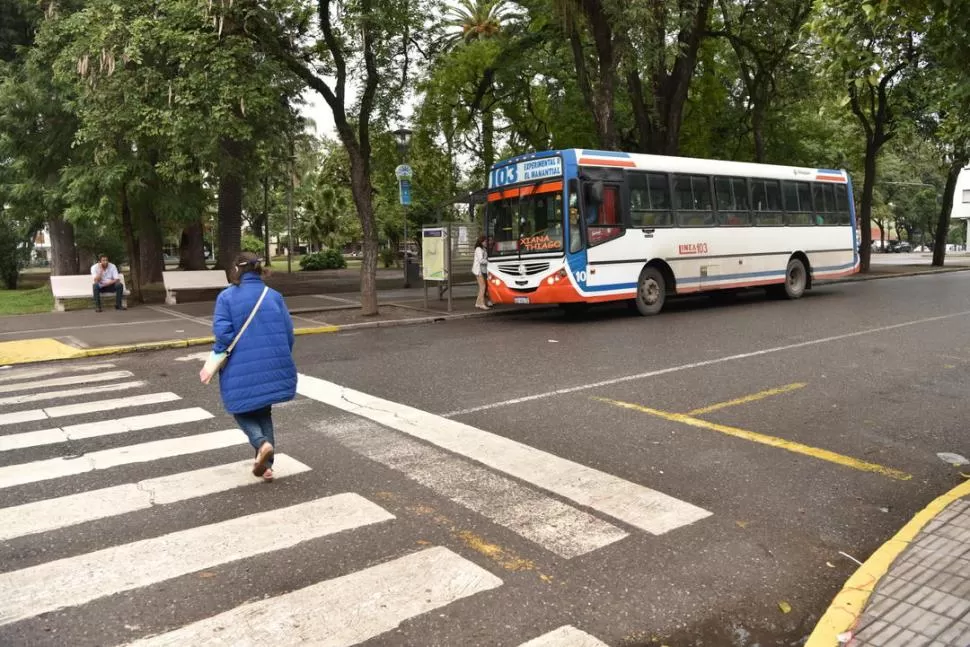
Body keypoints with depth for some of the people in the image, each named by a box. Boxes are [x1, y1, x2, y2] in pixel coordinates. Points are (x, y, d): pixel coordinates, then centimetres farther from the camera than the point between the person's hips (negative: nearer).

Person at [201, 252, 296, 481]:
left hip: (241, 369, -3)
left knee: (243, 411, 17)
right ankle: (266, 465, 15)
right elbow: (288, 332, 2)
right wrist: (281, 360, 17)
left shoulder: (226, 297, -5)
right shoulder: (274, 295, 3)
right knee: (264, 412, 19)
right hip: (272, 367, 3)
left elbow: (223, 333, -14)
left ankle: (261, 443, -11)